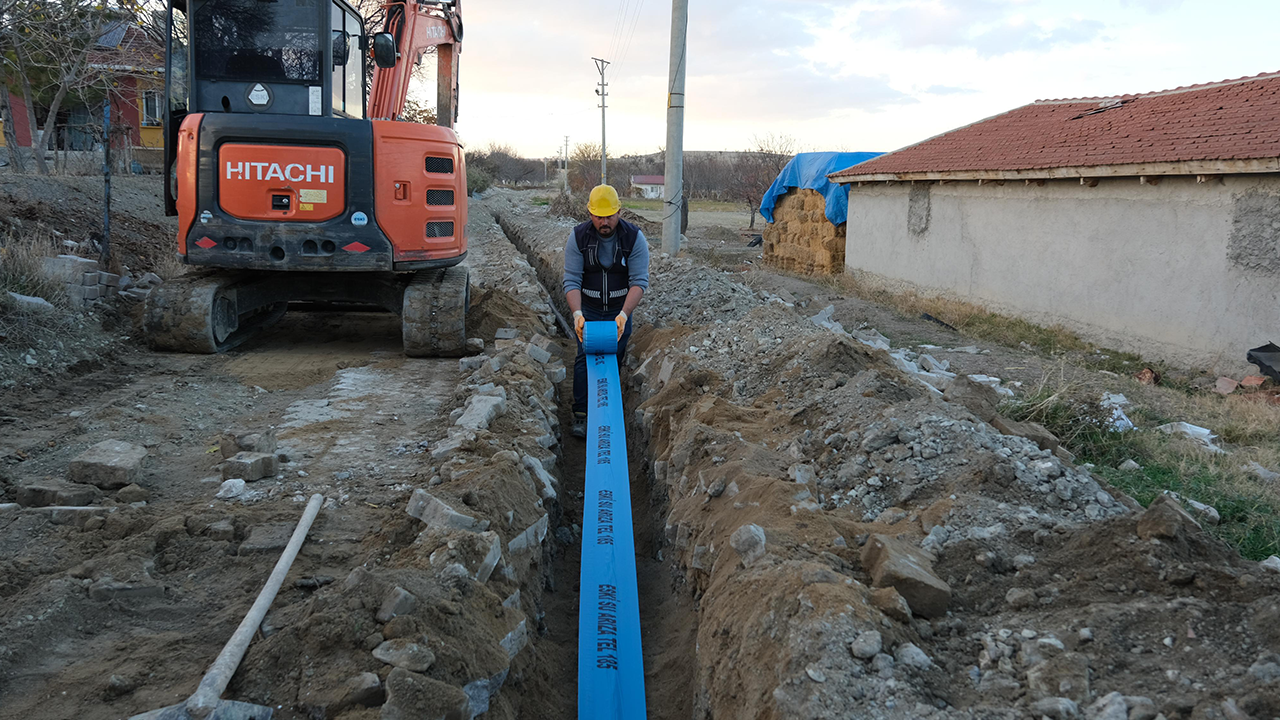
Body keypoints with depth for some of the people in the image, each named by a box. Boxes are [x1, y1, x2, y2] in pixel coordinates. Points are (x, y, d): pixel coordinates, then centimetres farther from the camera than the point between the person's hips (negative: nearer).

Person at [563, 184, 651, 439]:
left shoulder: (634, 237, -15)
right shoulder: (578, 237, -13)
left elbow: (639, 281, -18)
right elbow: (571, 280, -14)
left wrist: (624, 314, -32)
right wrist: (577, 313, -30)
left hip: (620, 310, 0)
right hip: (588, 310, 0)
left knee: (614, 359, 3)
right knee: (585, 358, -10)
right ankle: (580, 414, -4)